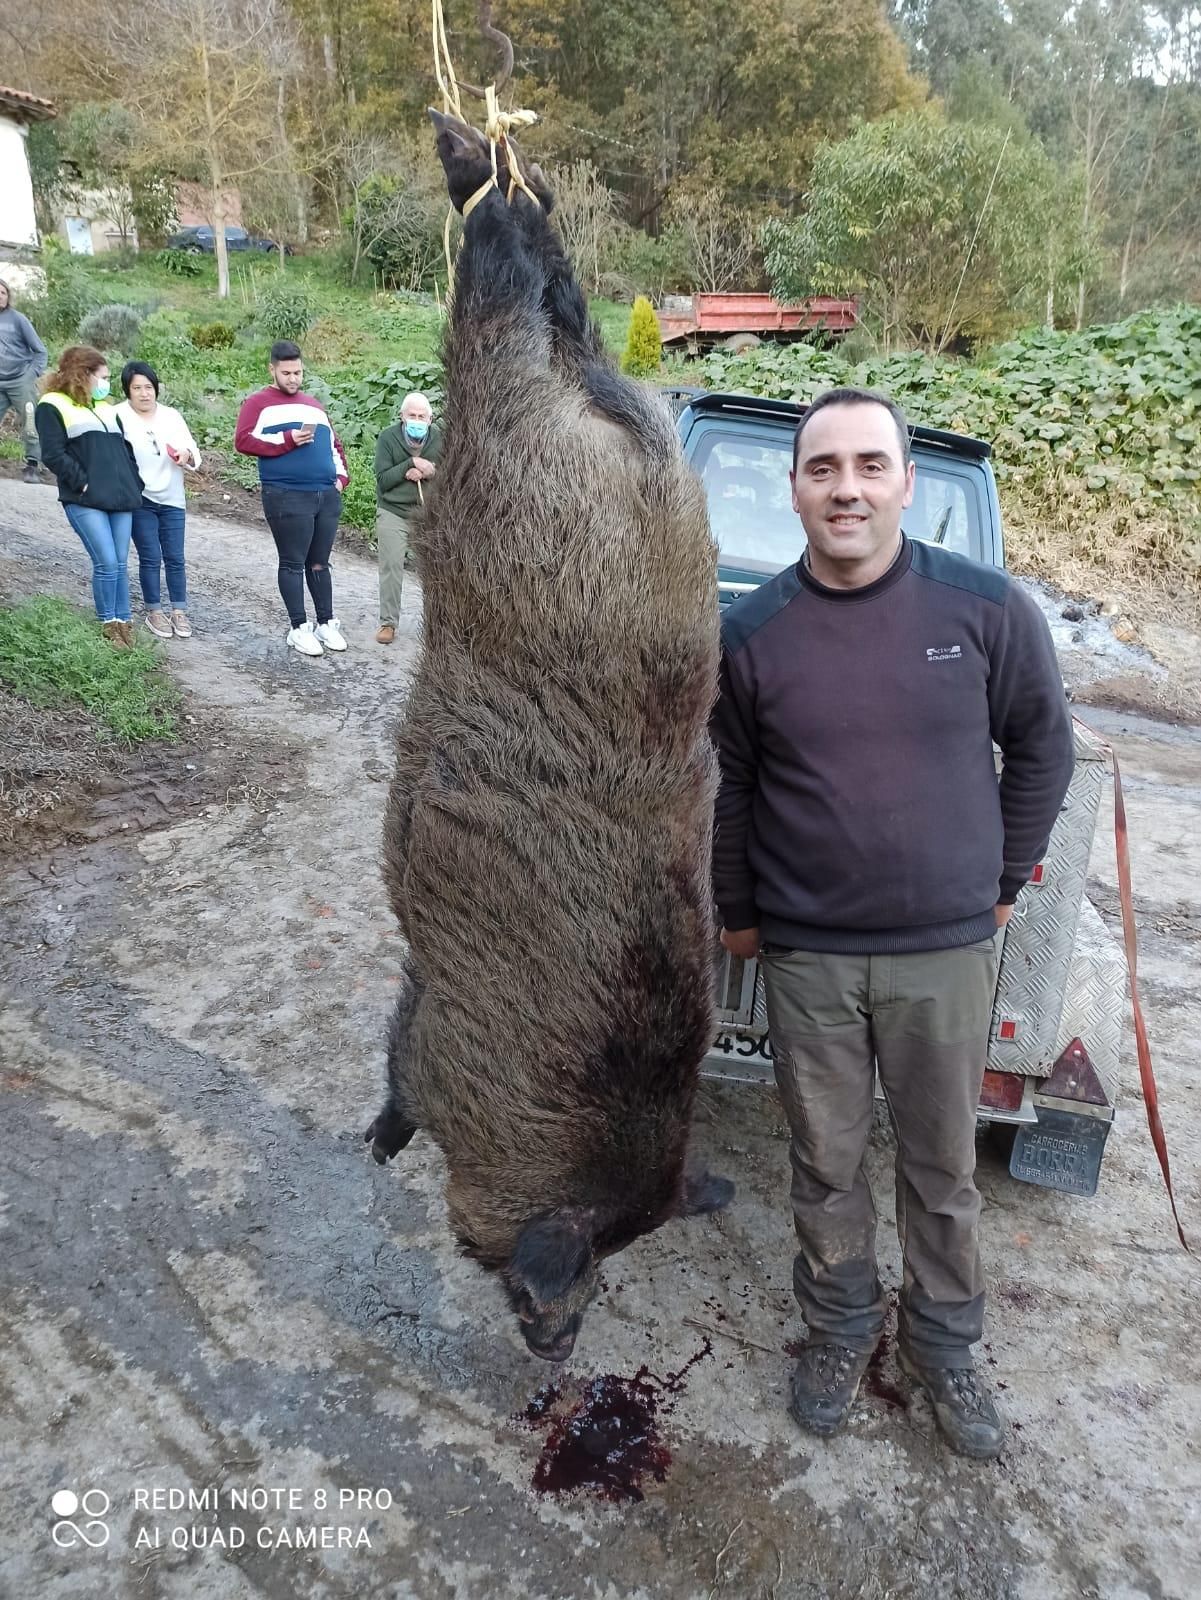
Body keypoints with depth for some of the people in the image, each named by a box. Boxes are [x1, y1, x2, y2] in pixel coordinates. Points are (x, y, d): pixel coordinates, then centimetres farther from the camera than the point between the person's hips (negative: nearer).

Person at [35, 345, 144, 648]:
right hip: (85, 500, -6)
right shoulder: (53, 406, -1)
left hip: (121, 498, 6)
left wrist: (134, 485, 10)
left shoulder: (106, 407, 22)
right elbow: (54, 455, -9)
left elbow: (125, 448, 22)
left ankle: (123, 621, 13)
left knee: (120, 563, 5)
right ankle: (108, 625, 2)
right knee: (106, 562, -11)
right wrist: (83, 484, -15)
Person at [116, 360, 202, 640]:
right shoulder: (118, 416, -6)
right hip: (138, 500, -3)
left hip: (171, 499, 3)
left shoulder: (171, 415, 6)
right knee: (150, 558, -1)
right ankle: (154, 612, 12)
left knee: (175, 557, 5)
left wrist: (187, 455, -17)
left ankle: (179, 612, 13)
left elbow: (194, 454, 6)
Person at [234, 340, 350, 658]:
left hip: (328, 496, 6)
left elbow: (334, 444, 28)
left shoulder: (314, 405, 23)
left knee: (320, 563, 12)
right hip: (287, 498, -5)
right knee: (293, 563, -2)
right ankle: (299, 629, 4)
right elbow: (243, 440, -10)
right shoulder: (258, 403, 4)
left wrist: (341, 475, 12)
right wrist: (288, 440, -15)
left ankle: (327, 624, 18)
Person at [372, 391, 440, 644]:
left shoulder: (439, 439, 0)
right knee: (391, 567, -3)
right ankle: (388, 623, 7)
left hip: (429, 512, 2)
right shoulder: (387, 438, -6)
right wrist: (411, 463, -18)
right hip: (393, 512, -1)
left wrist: (425, 473, -18)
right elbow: (383, 479, -10)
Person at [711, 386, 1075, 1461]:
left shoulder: (986, 607, -8)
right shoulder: (751, 634, -6)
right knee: (826, 1161, 16)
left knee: (943, 1164, 17)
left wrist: (1004, 880, 7)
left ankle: (945, 1343, 41)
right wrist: (737, 913, 9)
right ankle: (841, 1327, 41)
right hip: (807, 957, 0)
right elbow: (732, 789, 4)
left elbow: (1043, 745, 5)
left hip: (947, 950, 0)